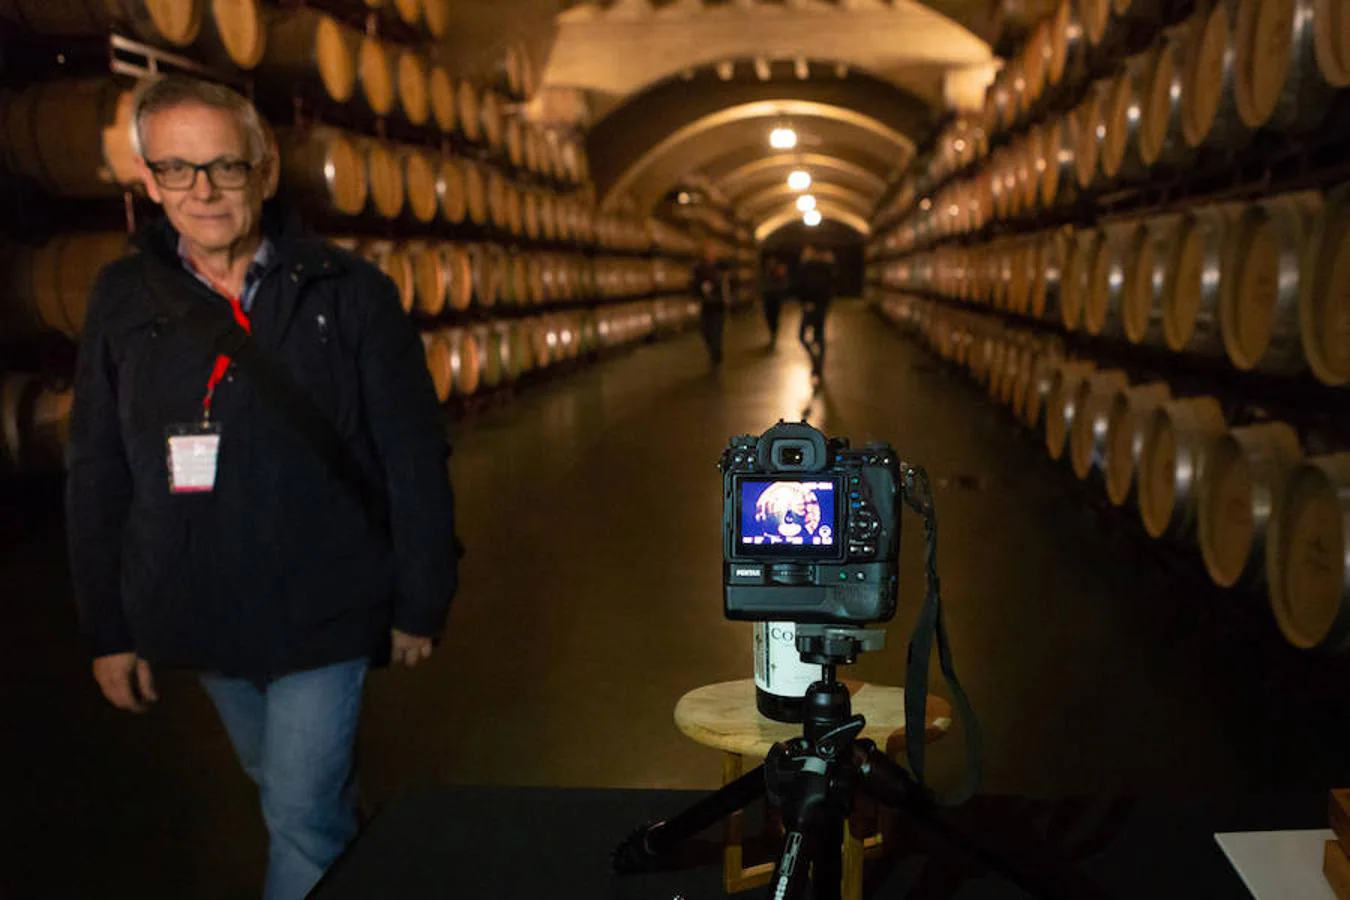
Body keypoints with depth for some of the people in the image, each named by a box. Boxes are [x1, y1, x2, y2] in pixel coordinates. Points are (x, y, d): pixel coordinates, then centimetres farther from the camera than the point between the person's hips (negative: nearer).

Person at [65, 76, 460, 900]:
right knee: (290, 792, 22)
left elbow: (414, 459, -8)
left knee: (302, 816, 1)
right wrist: (109, 629, 6)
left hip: (323, 618, -4)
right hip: (197, 625, 4)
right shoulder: (124, 300, -1)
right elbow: (98, 479, 4)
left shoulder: (349, 294, -10)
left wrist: (421, 606, -6)